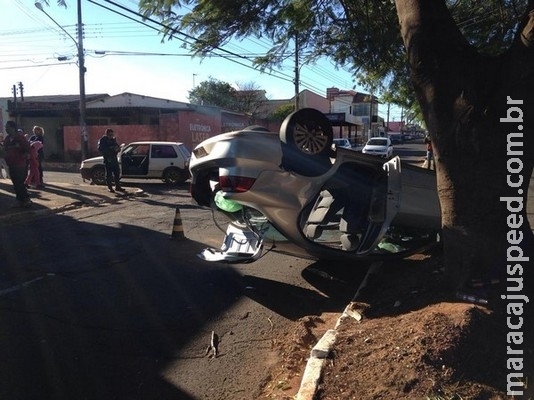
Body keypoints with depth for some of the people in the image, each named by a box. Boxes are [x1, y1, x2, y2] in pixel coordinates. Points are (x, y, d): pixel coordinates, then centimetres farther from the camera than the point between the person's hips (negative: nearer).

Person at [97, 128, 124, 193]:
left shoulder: (113, 139, 14)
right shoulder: (102, 140, -3)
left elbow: (118, 147, 17)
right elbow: (100, 149, -14)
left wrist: (117, 148, -8)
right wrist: (109, 149, -23)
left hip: (114, 158, 6)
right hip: (107, 159, -5)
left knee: (117, 173, 7)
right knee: (108, 174, -3)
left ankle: (117, 187, 16)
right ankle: (109, 187, 3)